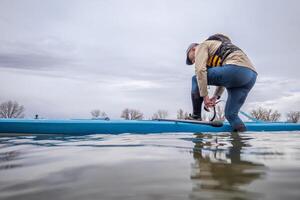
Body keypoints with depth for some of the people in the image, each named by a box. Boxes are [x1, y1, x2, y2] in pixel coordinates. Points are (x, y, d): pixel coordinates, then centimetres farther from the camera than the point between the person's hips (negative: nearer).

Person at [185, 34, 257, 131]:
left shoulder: (202, 46, 13)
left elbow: (200, 70, -4)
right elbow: (223, 77, 36)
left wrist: (204, 96, -4)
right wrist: (216, 96, 25)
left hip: (236, 68, -9)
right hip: (251, 75, 9)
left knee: (197, 79, 4)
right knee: (231, 114, 14)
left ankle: (196, 116, 4)